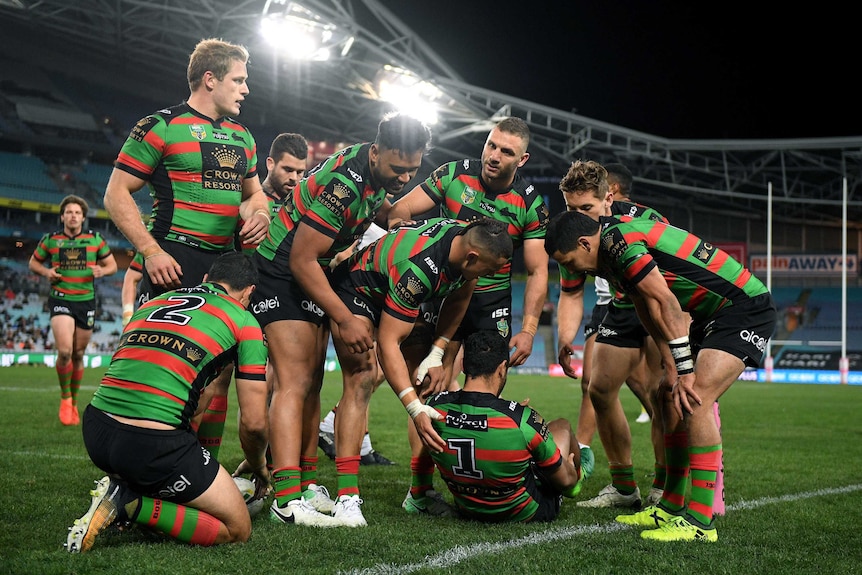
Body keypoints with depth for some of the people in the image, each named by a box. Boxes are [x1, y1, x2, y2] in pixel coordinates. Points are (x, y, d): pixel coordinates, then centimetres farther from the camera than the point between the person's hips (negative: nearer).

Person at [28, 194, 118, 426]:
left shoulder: (95, 239, 4)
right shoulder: (50, 240, 3)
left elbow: (112, 264, 11)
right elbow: (33, 262, 14)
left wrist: (102, 270, -12)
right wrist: (46, 272, -7)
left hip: (87, 301, 2)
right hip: (61, 300, -2)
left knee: (78, 355, 9)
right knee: (64, 351, -19)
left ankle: (74, 404, 25)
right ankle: (65, 398, 4)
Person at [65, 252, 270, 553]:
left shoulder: (152, 302, 24)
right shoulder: (244, 321, 8)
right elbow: (253, 423, 6)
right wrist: (259, 467, 28)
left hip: (94, 430, 7)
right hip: (154, 445, -7)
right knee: (237, 529, 8)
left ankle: (120, 488, 9)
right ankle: (128, 504, -7)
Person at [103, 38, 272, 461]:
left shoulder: (242, 136, 18)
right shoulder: (161, 127, -4)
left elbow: (253, 192, 30)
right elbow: (117, 194, -5)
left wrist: (260, 213, 5)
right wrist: (151, 251, -15)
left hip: (225, 264, 7)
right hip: (174, 263, -7)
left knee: (219, 372, 7)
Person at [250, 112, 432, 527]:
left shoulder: (381, 170, -2)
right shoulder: (343, 183, -29)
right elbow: (302, 260, -25)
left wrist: (388, 216, 5)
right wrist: (346, 320, -21)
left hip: (313, 273, 9)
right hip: (280, 271, -9)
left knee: (311, 383, 9)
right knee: (294, 382, -17)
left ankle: (307, 485, 15)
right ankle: (287, 499, -23)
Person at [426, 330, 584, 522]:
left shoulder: (433, 407, -21)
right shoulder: (523, 419, -31)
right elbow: (564, 480, -15)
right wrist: (574, 475, 11)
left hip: (467, 511, 4)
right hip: (524, 513, -4)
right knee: (562, 426, 21)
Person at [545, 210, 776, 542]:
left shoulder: (621, 241, -21)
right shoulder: (610, 254, 10)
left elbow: (665, 304, -24)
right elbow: (651, 314, 11)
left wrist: (684, 372, -20)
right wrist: (672, 370, 3)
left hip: (746, 308, -11)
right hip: (710, 316, 11)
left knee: (696, 399, -22)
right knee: (668, 398, 11)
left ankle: (700, 522, -19)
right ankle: (672, 508, 19)